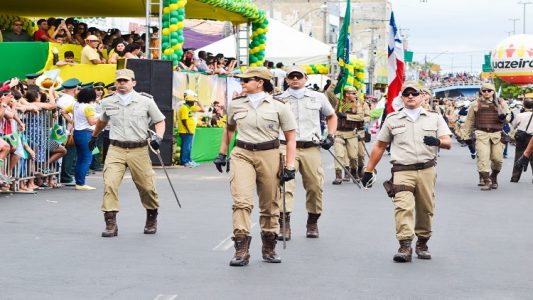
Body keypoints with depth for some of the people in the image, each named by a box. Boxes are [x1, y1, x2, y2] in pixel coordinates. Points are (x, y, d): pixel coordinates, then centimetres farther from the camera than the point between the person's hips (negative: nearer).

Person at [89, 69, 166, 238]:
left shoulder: (146, 101, 1)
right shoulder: (108, 102, 9)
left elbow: (160, 121, 9)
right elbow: (102, 120, 29)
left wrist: (158, 137, -9)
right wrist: (94, 137, 41)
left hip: (139, 150, -1)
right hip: (116, 149, 1)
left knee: (146, 186, 3)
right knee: (109, 184, -15)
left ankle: (152, 218, 29)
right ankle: (111, 223, -12)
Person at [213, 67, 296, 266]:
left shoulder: (279, 107, -1)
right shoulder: (235, 105, 8)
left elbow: (290, 138, 1)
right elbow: (229, 128, 26)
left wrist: (289, 166, -6)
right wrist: (222, 153, 23)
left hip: (269, 156, -1)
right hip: (242, 155, 1)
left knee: (269, 205, 7)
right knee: (241, 200, -16)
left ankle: (269, 249, 24)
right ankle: (241, 250, -20)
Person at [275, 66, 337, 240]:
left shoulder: (318, 98, 12)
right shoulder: (279, 100, 8)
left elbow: (331, 116, 25)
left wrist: (330, 136, 12)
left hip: (311, 148, 2)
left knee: (315, 186, 1)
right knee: (285, 183, -16)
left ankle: (312, 223, 20)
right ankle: (284, 224, -18)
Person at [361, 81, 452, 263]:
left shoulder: (434, 118, 12)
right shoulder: (392, 119, 13)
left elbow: (448, 143, 5)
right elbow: (380, 146, 17)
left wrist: (437, 141, -19)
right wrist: (369, 171, 13)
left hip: (427, 170, 1)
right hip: (402, 171, -1)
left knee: (425, 209, 5)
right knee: (403, 207, -17)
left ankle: (422, 244, 23)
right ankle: (404, 246, -22)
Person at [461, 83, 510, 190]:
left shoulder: (501, 103, 12)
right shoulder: (476, 103, 9)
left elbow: (508, 116, 14)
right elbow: (469, 120, 12)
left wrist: (503, 116, -11)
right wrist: (466, 135, 9)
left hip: (497, 134, 1)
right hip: (482, 134, -1)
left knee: (497, 158, 1)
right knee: (483, 157, -12)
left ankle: (494, 177, 28)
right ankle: (486, 181, -8)